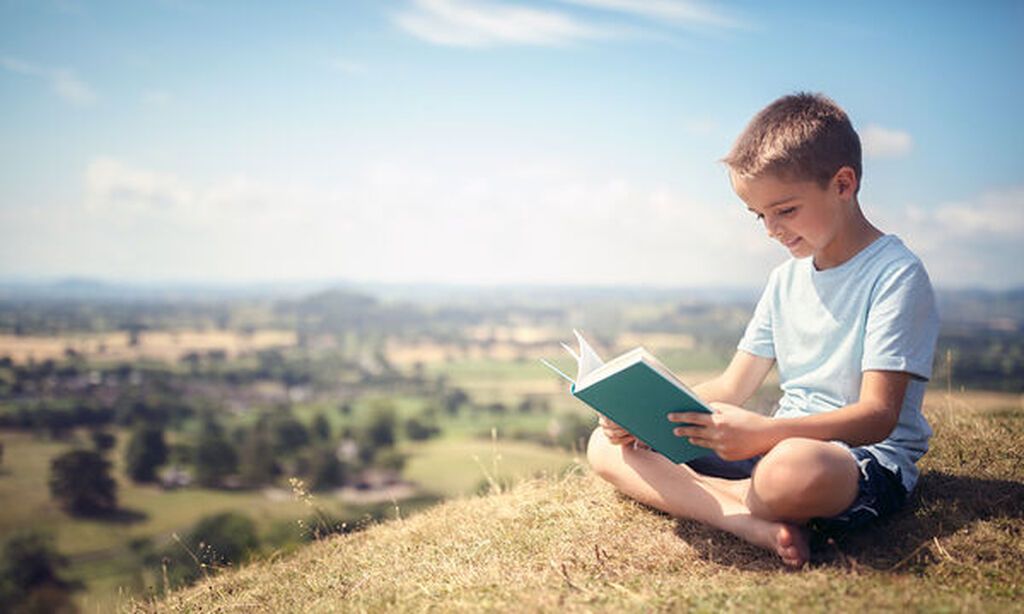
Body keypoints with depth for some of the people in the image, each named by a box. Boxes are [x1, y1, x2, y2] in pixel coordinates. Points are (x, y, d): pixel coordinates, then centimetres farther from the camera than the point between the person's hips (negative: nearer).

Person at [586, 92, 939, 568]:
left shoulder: (896, 274, -9)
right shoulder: (786, 279, 14)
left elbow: (878, 415, -18)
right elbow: (732, 388, 14)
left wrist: (763, 432, -32)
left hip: (868, 461, -7)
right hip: (782, 442, 8)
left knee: (793, 467, -46)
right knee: (607, 446, -6)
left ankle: (727, 497, -11)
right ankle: (754, 524, -23)